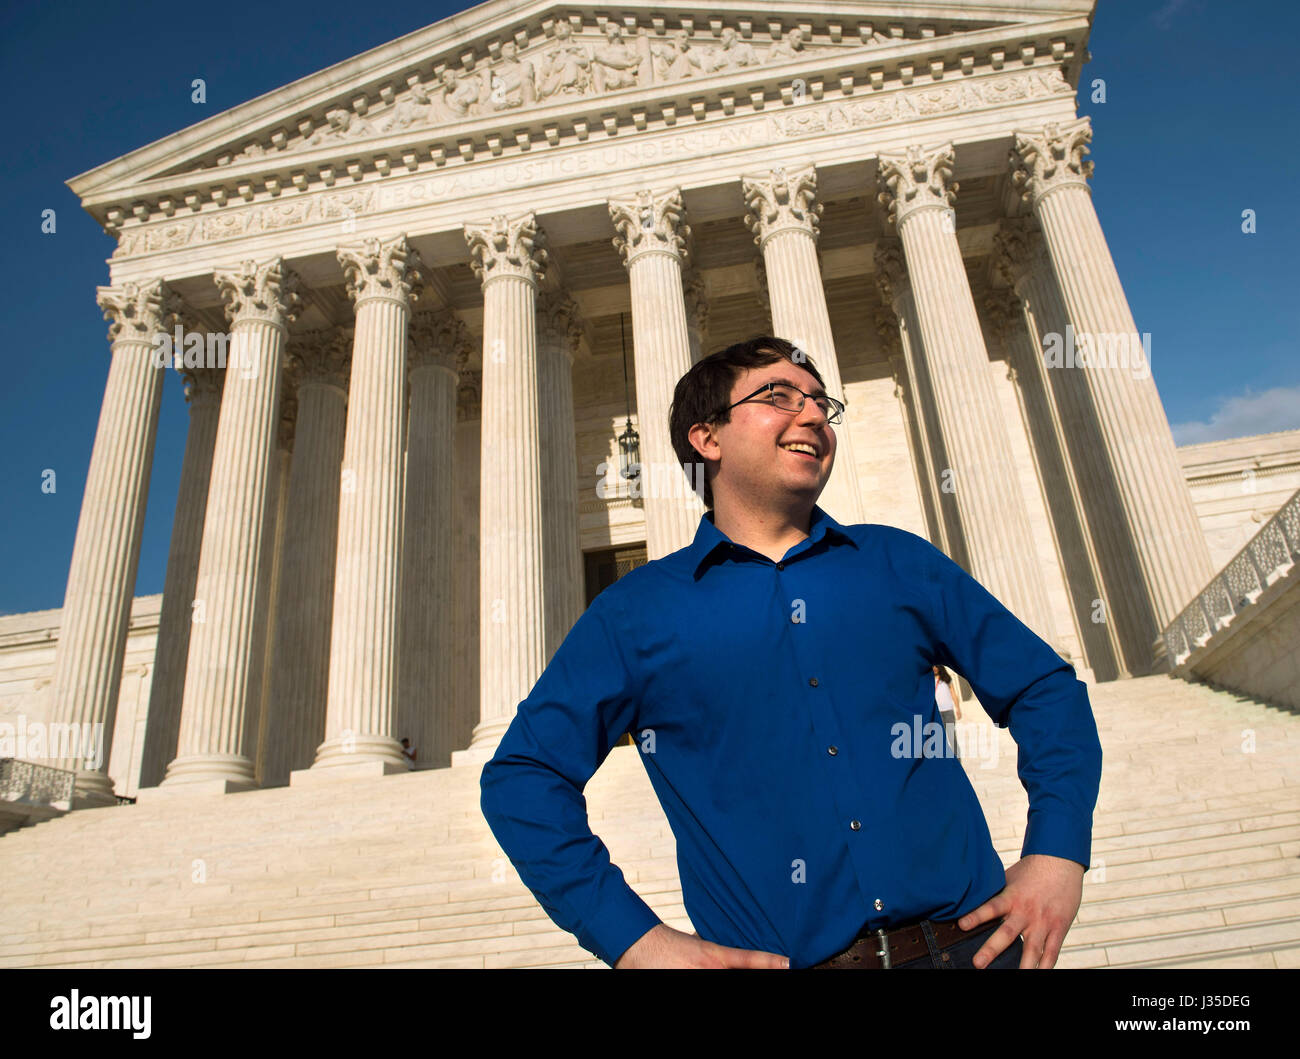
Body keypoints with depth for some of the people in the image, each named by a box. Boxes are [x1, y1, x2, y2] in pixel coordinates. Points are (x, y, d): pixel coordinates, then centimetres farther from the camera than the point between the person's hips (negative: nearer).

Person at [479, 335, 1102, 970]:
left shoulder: (900, 563, 6)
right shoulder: (635, 613, -2)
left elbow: (1043, 687, 10)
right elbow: (523, 774, -4)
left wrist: (1057, 853, -4)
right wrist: (633, 940, -12)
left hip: (970, 946, 3)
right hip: (780, 961, -2)